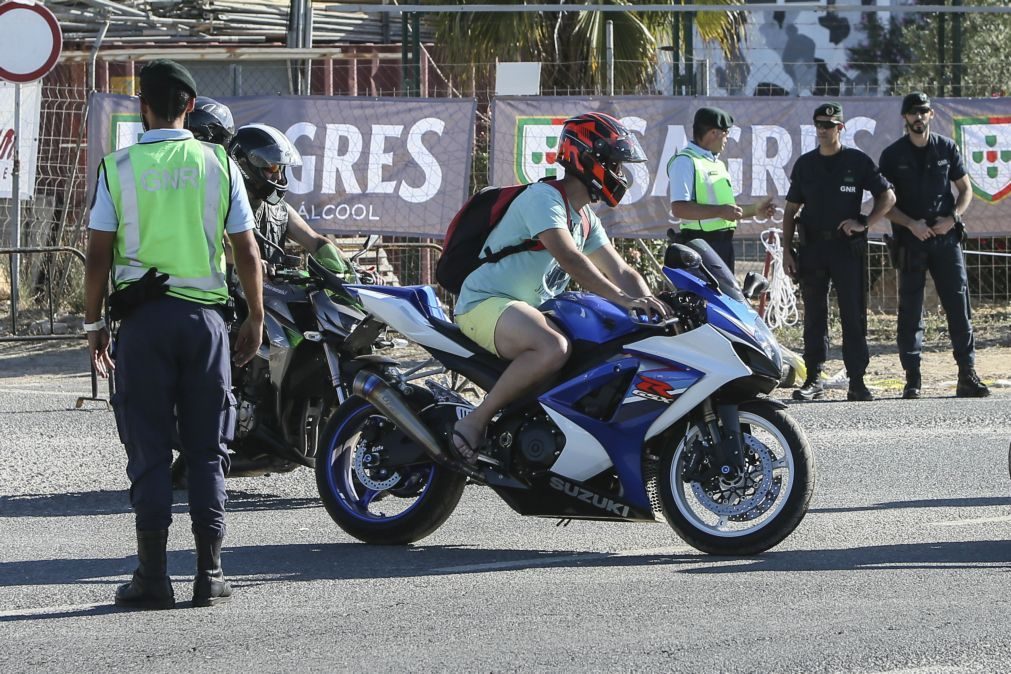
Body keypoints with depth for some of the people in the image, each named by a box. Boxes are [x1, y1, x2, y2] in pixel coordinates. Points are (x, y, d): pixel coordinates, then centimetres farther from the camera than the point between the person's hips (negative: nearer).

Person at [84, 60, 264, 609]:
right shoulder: (218, 165, 2)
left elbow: (98, 257, -3)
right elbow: (247, 251, 3)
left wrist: (93, 323, 8)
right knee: (206, 450, 7)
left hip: (142, 317, -1)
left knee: (149, 449, 2)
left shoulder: (119, 168, -2)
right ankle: (209, 574, 6)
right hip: (203, 316, 1)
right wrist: (255, 318, 13)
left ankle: (152, 575, 0)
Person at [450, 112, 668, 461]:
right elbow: (568, 257, -27)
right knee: (553, 349, -37)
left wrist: (651, 302, -9)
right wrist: (620, 298, -33)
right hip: (485, 302, -10)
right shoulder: (543, 196, -14)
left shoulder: (586, 219, 17)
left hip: (531, 308, 10)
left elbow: (619, 271, 13)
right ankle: (474, 422, -28)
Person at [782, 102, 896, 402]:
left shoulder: (858, 161, 2)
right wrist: (786, 250, 7)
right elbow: (791, 209, 15)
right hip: (812, 246, 3)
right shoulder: (805, 164, 11)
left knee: (854, 315, -3)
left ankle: (857, 380, -2)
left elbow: (887, 197, 4)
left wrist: (863, 223, -9)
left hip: (848, 245, -3)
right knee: (814, 316, 4)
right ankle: (814, 378, 8)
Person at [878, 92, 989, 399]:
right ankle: (912, 379, 3)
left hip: (946, 237, 1)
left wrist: (952, 218, -6)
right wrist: (911, 224, -13)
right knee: (910, 310, 0)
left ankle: (967, 375, -2)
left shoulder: (947, 148, 8)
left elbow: (965, 189, 12)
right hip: (910, 240, -1)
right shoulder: (893, 155, 3)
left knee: (959, 305, -3)